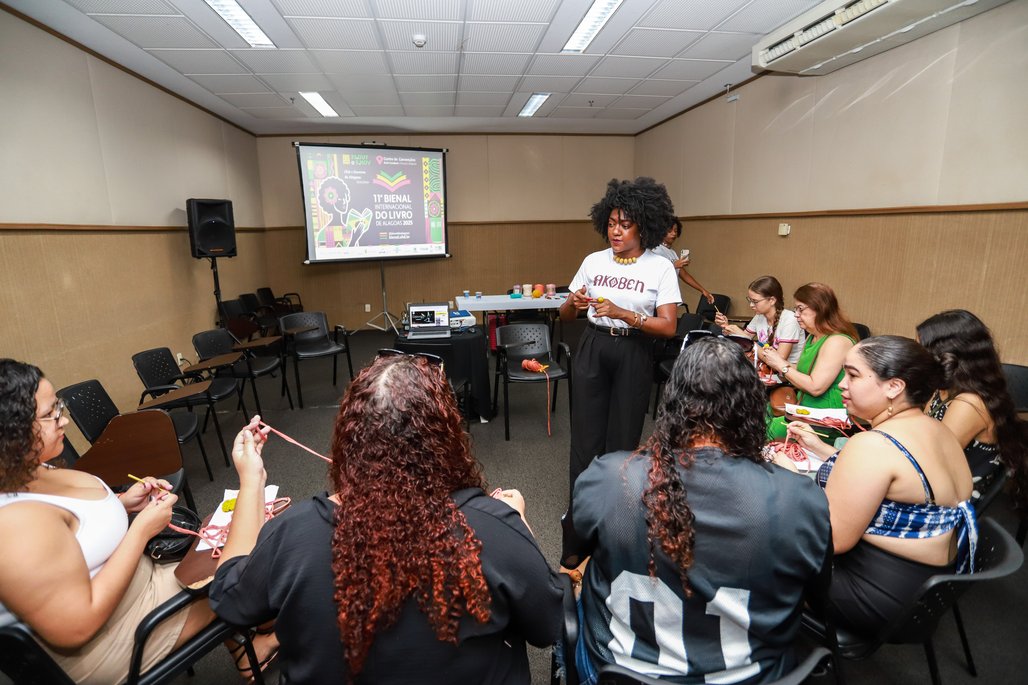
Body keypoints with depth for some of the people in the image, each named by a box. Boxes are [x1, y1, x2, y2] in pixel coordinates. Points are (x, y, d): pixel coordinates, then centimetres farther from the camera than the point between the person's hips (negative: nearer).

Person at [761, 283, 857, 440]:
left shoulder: (838, 341, -17)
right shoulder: (813, 337, 13)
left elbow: (816, 387, -22)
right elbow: (801, 372, 15)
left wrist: (781, 365, -14)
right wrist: (777, 359, -2)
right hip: (806, 408, 9)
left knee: (771, 429, -21)